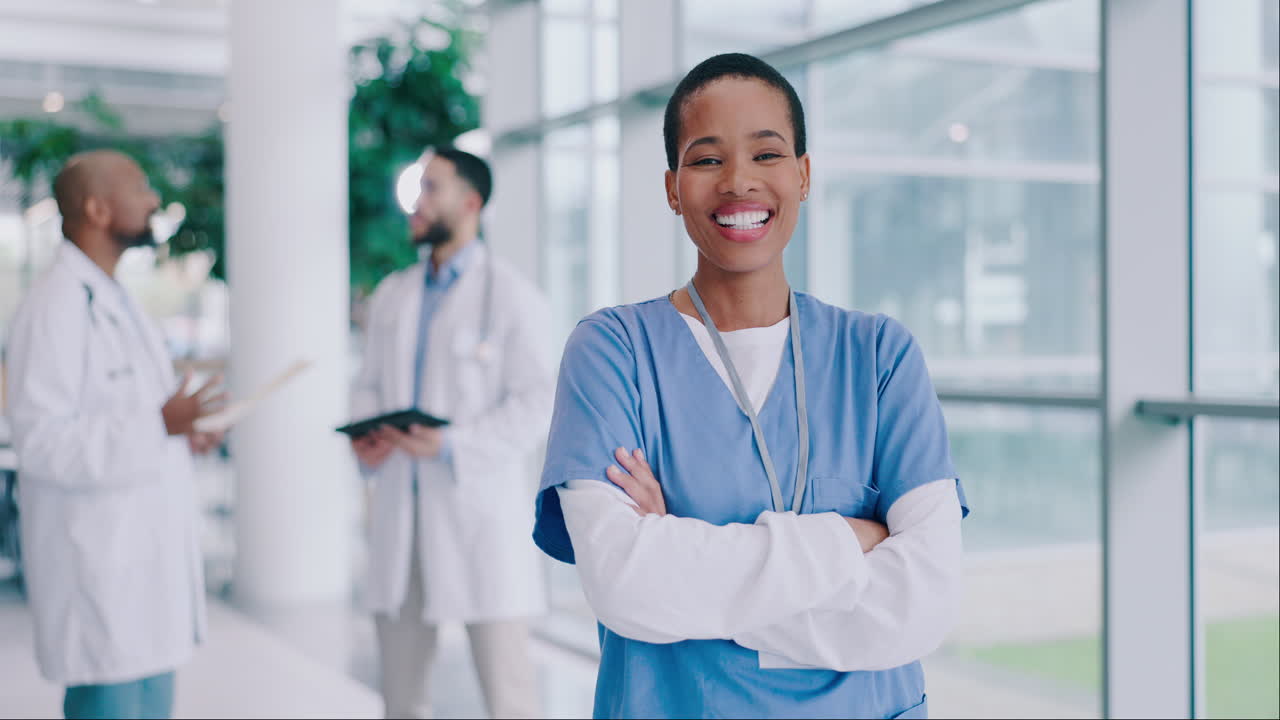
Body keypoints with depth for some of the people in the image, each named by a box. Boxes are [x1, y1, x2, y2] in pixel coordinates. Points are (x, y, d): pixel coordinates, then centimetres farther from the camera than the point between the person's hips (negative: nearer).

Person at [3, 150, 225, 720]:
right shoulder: (55, 307, -16)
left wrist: (182, 432, 10)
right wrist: (158, 427, -26)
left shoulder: (116, 303, 17)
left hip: (147, 557, 10)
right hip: (101, 570, -10)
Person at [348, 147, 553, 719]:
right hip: (400, 506, 6)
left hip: (478, 505, -6)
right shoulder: (391, 295, 16)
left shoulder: (511, 296, -3)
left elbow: (536, 403, -9)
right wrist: (364, 438, -5)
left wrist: (452, 447, -20)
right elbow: (369, 385, 17)